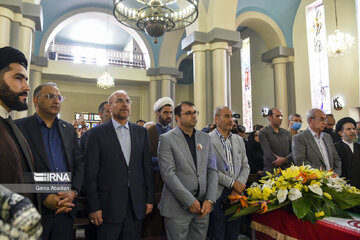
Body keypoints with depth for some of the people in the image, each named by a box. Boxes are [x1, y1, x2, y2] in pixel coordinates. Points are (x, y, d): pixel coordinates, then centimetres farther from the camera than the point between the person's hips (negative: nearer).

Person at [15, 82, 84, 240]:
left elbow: (79, 164, 9)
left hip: (66, 209, 4)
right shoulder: (19, 127, -4)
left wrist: (74, 191, -7)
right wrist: (44, 198, -15)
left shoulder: (69, 129, 11)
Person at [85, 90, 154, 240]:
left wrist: (149, 199, 5)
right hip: (109, 205, -3)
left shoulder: (141, 132, 7)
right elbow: (91, 173, -5)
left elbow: (147, 168, 8)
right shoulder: (97, 133, -3)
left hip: (136, 205, 3)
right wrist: (94, 207, -8)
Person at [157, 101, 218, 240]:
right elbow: (168, 173, -13)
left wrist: (210, 199, -4)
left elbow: (212, 170, 7)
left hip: (203, 207, 4)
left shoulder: (205, 138, 10)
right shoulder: (166, 139, -6)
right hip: (178, 208, -4)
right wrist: (190, 201, -15)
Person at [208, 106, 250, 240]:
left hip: (236, 194, 5)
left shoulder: (239, 140, 13)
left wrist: (239, 186, -5)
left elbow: (245, 166, 11)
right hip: (218, 194, -5)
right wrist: (232, 183, -13)